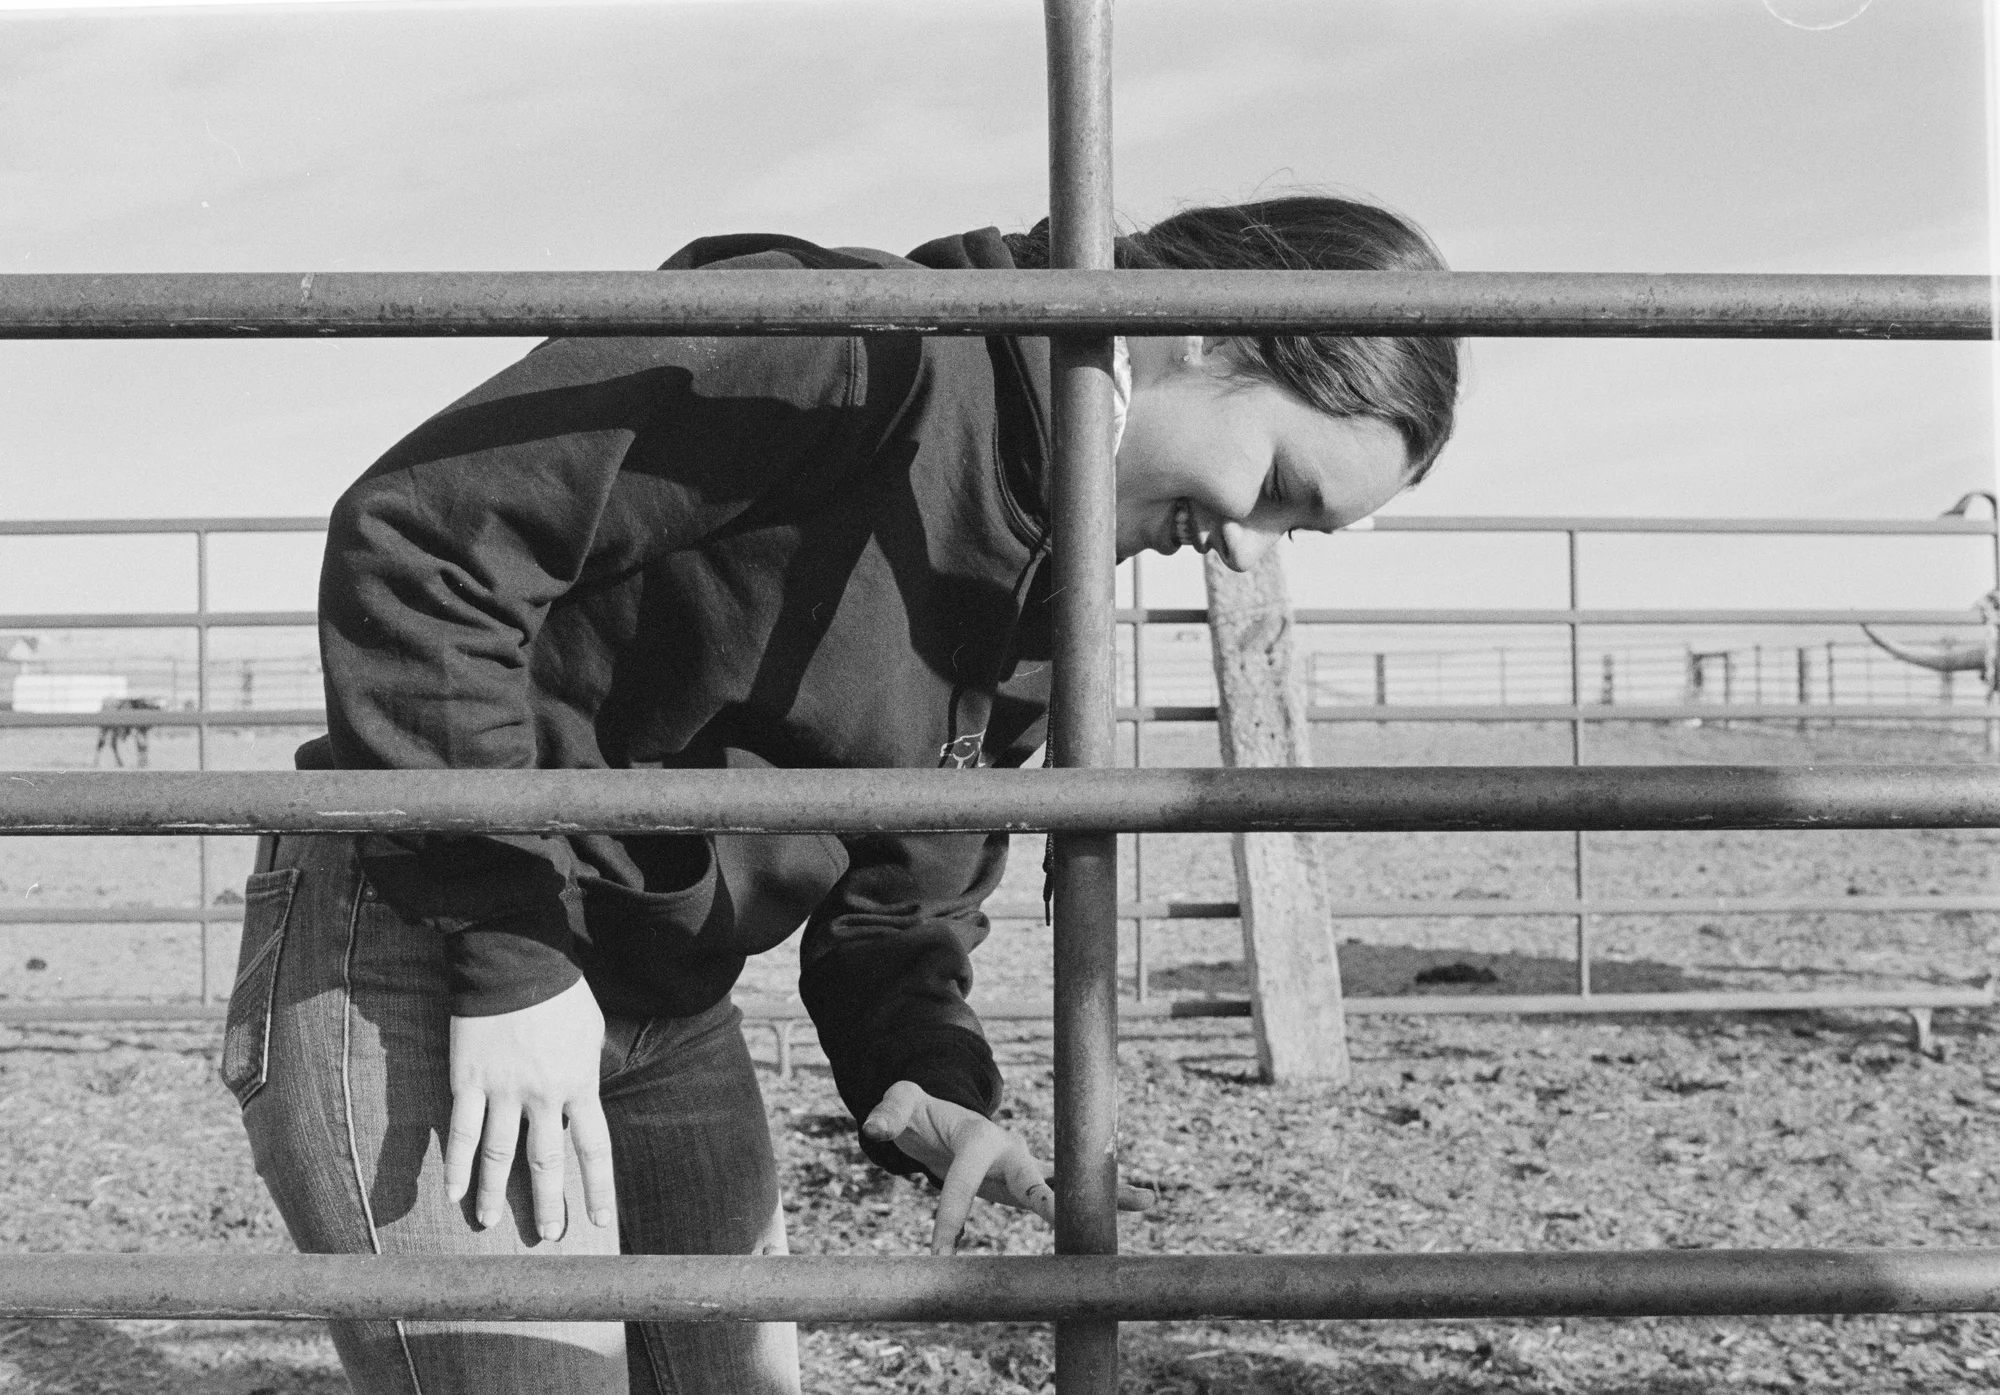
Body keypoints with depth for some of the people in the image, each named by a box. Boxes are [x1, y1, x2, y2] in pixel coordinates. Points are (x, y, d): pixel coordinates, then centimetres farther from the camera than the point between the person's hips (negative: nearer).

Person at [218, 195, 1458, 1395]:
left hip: (671, 1012, 9)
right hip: (413, 962, -8)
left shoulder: (1049, 593, 7)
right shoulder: (856, 349, -22)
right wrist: (511, 952, -25)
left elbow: (904, 898, 14)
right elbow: (416, 538, -25)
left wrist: (926, 1078, -8)